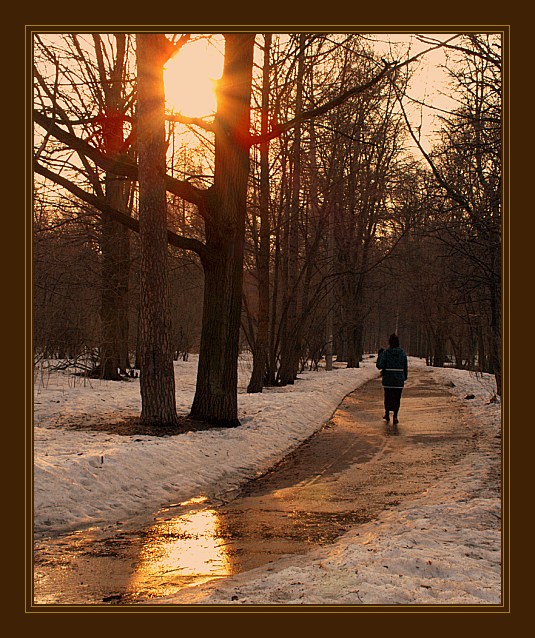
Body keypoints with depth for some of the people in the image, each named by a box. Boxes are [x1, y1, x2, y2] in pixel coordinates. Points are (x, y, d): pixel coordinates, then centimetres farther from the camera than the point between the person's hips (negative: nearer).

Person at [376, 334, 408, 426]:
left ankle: (387, 414, 26)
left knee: (388, 396, 17)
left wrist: (379, 356, 0)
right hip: (399, 380, 0)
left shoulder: (385, 352, -9)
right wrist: (405, 377, 15)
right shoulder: (402, 353, -3)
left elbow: (380, 366, -14)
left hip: (388, 379, 0)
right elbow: (405, 367, 3)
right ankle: (395, 416, -2)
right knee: (397, 398, 6)